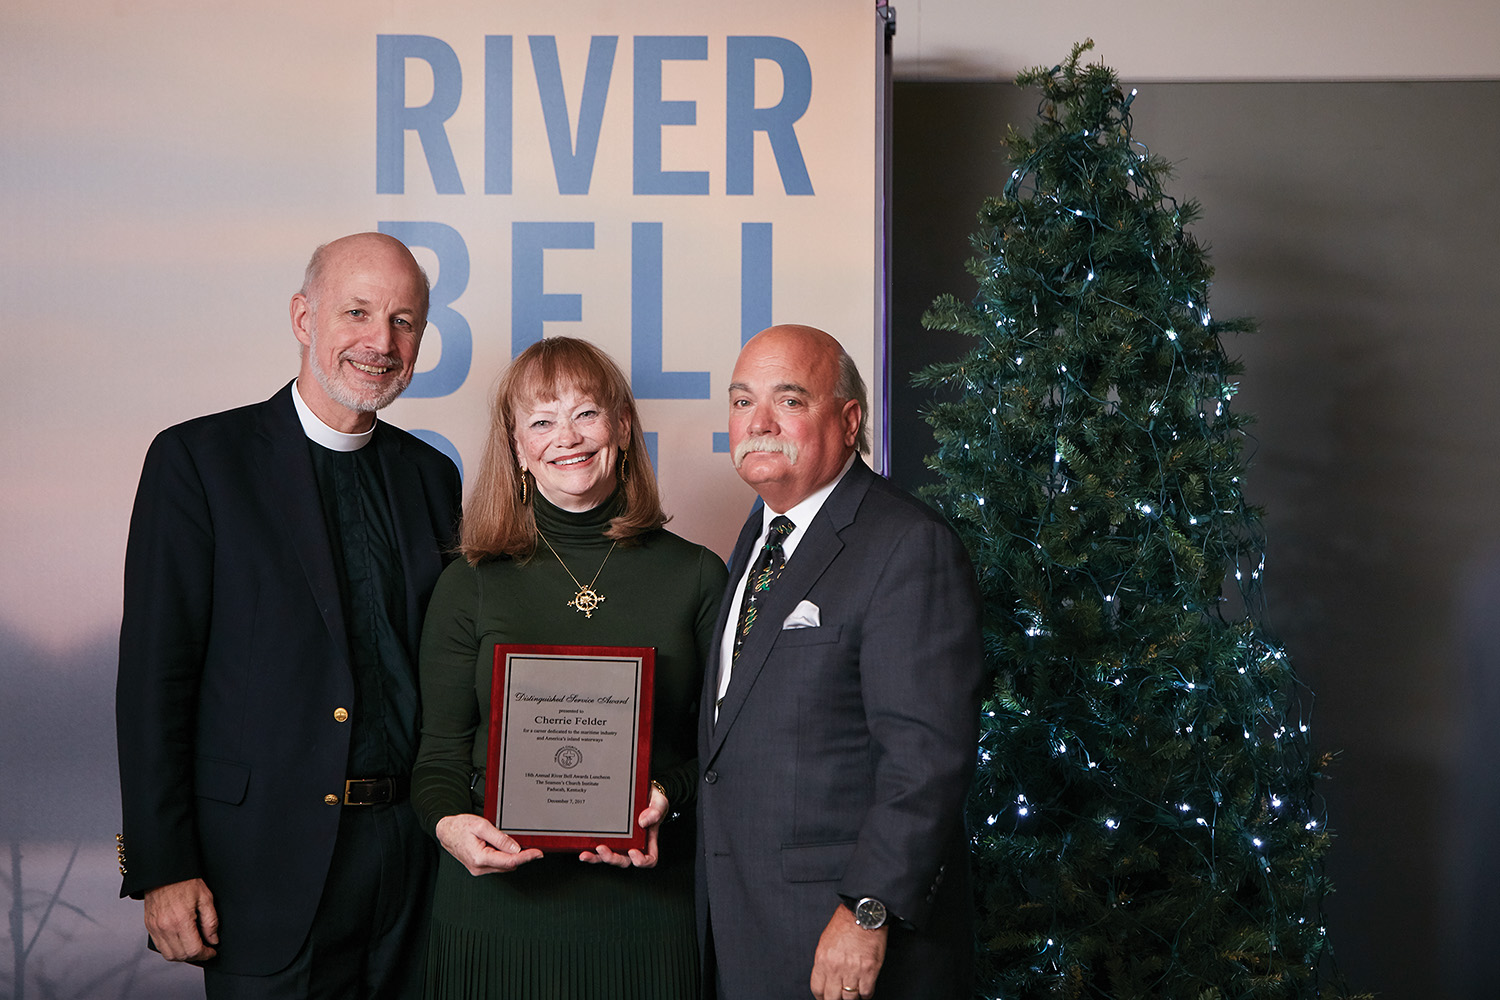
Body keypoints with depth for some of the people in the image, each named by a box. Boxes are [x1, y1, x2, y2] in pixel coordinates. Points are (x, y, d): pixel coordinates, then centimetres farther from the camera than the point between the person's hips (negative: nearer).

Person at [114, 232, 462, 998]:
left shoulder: (432, 476, 11)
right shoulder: (198, 460, -4)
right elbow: (154, 675, -8)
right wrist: (161, 868, -12)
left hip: (413, 861, 5)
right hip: (269, 865, -4)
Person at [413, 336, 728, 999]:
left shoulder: (696, 577, 4)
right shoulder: (472, 584, 4)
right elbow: (441, 751, 4)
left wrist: (667, 797, -13)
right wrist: (449, 823, -16)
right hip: (501, 909, 0)